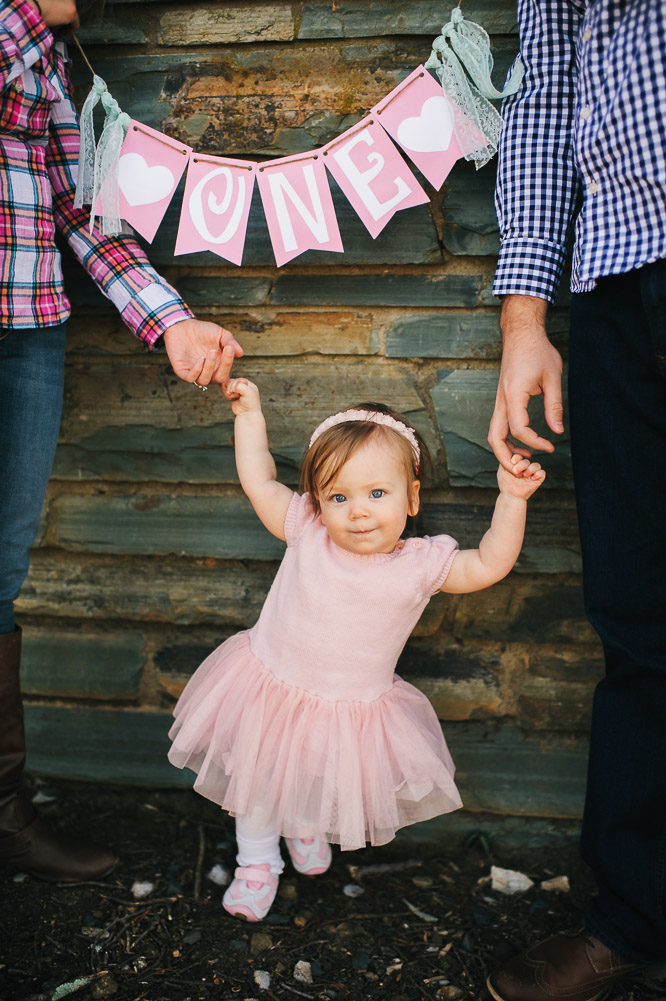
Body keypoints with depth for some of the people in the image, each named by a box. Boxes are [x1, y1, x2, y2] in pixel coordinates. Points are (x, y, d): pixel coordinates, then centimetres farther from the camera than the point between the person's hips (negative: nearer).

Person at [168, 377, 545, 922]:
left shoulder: (420, 565, -16)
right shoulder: (307, 534, -16)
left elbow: (489, 564, -16)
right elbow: (258, 481, -9)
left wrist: (512, 500, -25)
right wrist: (250, 413, -5)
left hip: (353, 711, 0)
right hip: (271, 691, 0)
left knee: (327, 789, 19)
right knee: (258, 782, 15)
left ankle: (309, 825, 54)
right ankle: (258, 860, 42)